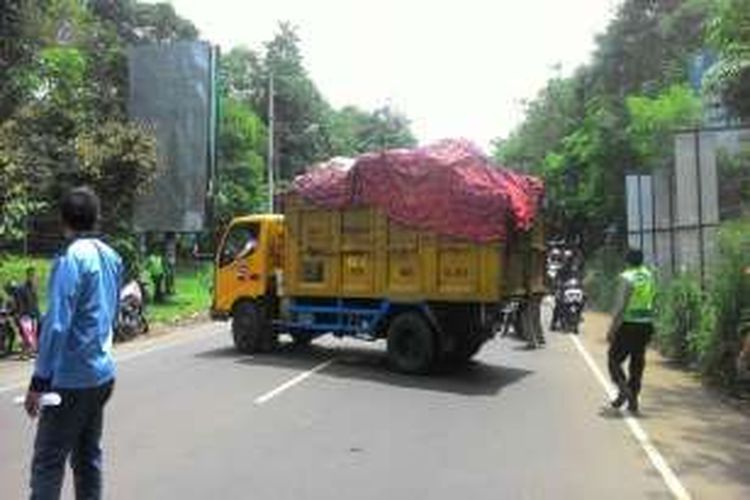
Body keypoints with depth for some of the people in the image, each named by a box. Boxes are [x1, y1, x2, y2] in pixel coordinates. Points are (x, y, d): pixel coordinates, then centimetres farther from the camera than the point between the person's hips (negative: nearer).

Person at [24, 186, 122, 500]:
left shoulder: (71, 259, -15)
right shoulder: (111, 257, 9)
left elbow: (57, 325, -19)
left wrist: (39, 381, -15)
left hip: (71, 378, -7)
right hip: (102, 373, 8)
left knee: (47, 461, 1)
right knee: (88, 456, 16)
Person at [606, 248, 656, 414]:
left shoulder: (627, 278, -12)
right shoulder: (650, 276, 9)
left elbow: (621, 306, -16)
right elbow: (651, 301, 13)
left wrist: (612, 329, -13)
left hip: (628, 325, -6)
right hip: (646, 325, 6)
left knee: (614, 359, 7)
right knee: (637, 363, 11)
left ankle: (624, 389, -11)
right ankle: (633, 401, 14)